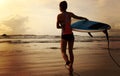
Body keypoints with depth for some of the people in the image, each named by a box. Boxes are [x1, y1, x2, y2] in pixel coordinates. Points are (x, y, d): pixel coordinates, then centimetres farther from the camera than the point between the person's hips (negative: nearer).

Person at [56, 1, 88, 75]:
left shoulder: (59, 15, -7)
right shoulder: (70, 14, 3)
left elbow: (57, 26, -6)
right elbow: (78, 17, 17)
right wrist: (85, 18, 36)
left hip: (64, 36, -4)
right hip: (71, 35, 4)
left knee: (63, 52, 5)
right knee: (70, 51, 15)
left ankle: (68, 62, -23)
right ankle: (71, 66, 13)